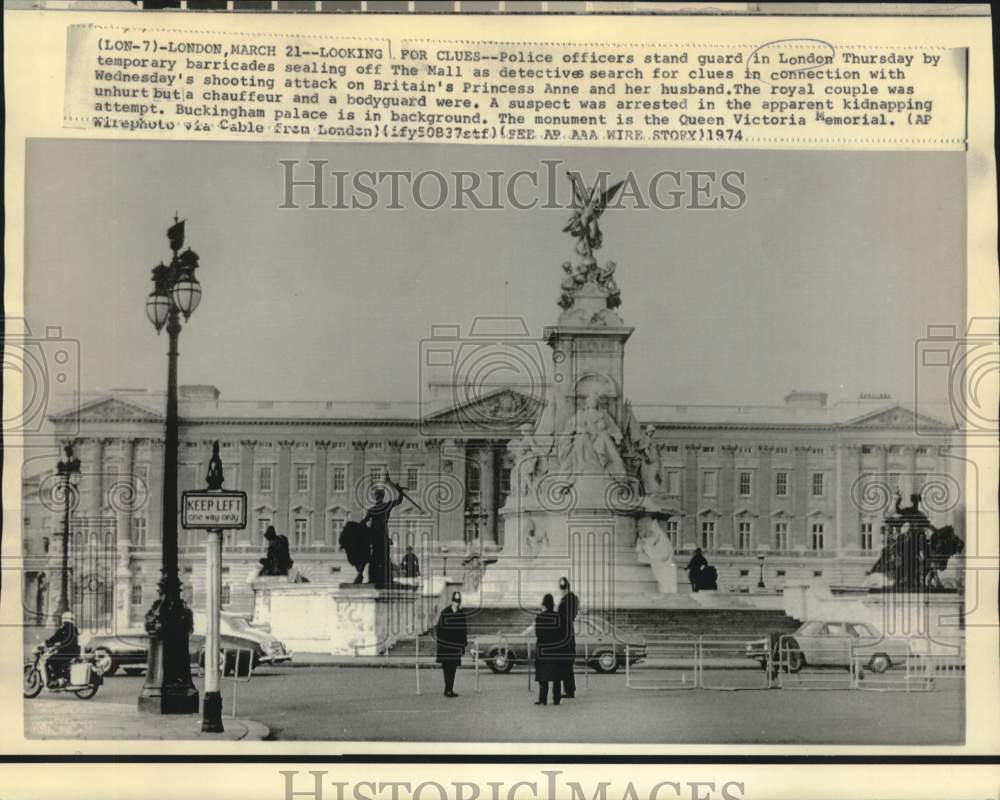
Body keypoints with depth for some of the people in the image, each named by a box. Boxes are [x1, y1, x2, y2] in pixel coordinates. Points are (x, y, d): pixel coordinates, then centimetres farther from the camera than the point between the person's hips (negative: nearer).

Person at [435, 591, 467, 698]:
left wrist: (464, 645, 11)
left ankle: (449, 690, 12)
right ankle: (448, 690, -9)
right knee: (447, 667, -9)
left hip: (456, 645, 4)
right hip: (445, 645, -4)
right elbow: (438, 629, -3)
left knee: (453, 668, 6)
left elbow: (464, 631, 14)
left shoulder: (461, 614, 9)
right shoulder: (444, 613, -4)